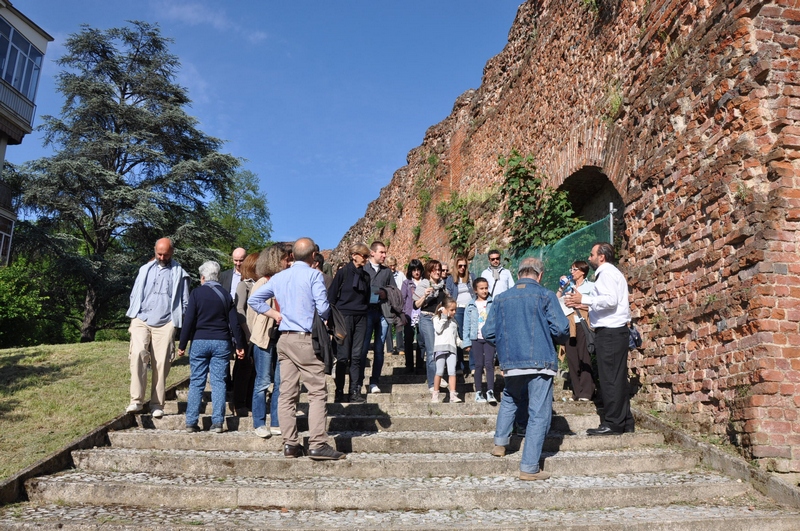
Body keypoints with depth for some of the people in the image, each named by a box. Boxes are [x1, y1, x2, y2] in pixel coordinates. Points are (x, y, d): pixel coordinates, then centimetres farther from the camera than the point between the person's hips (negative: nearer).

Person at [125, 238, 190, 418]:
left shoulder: (179, 273, 8)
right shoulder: (145, 270, 16)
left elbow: (185, 303, 10)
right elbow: (134, 296, 19)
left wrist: (183, 327, 4)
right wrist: (132, 319, 11)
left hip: (165, 324, -1)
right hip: (141, 320, 1)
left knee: (161, 364, -2)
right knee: (138, 354, -20)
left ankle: (157, 404, 7)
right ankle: (137, 400, -18)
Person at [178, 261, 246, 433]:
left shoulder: (197, 293, -2)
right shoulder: (226, 295, 5)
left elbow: (188, 321, -5)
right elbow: (235, 323, 3)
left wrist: (182, 345, 0)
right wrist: (239, 346, 10)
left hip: (199, 342, -1)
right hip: (221, 343, 1)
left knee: (196, 382, 5)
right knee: (219, 382, 4)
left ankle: (191, 422, 7)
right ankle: (217, 422, 1)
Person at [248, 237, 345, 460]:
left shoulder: (279, 277, 12)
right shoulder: (313, 275, -6)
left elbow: (254, 299, 16)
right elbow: (323, 308, -13)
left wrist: (276, 314, 13)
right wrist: (323, 317, 8)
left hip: (284, 339, 6)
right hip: (305, 339, -6)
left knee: (287, 393, 8)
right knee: (317, 392, -3)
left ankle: (290, 444, 11)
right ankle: (317, 445, -7)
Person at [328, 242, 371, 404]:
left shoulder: (365, 276, 12)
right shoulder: (343, 272, -2)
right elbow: (332, 295, -3)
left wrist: (365, 313, 10)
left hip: (361, 318, 4)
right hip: (344, 317, -4)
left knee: (356, 356, 5)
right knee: (343, 356, -2)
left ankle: (354, 392, 9)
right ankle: (339, 392, 5)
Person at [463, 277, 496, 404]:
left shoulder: (493, 303, 4)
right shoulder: (471, 306, 7)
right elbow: (467, 324, 8)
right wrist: (466, 342, 4)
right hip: (476, 339, 1)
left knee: (489, 364, -10)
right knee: (478, 365, 6)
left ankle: (490, 392, -10)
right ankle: (478, 392, 13)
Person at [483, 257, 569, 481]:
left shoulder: (501, 298, 7)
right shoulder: (545, 295, -3)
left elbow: (488, 332, 6)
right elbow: (561, 328, -10)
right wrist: (561, 340, 13)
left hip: (510, 363, 4)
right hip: (540, 362, -4)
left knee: (509, 399, 30)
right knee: (539, 414, 2)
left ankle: (500, 443, 29)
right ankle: (529, 468, 2)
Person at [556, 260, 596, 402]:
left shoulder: (590, 286, 5)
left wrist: (578, 304, -11)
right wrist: (561, 288, 6)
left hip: (583, 325, -5)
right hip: (569, 326, 5)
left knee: (584, 359, -7)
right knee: (572, 359, 2)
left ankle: (586, 393, -6)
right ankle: (576, 392, 7)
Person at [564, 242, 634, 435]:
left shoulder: (606, 273, -9)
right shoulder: (611, 272, 22)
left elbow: (611, 300, -22)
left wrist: (584, 299, -16)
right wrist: (584, 304, 15)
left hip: (610, 332, -11)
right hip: (615, 331, 11)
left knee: (610, 379, -7)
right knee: (617, 379, 13)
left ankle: (613, 424, -2)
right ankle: (625, 422, 19)